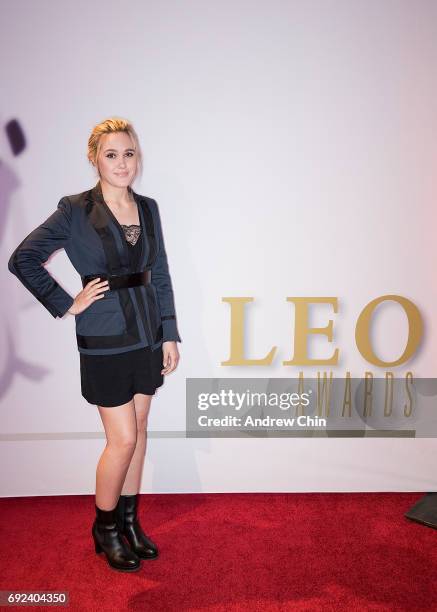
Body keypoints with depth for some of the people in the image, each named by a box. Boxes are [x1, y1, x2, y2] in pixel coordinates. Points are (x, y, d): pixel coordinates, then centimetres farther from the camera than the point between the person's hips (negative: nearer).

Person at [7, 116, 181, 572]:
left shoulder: (148, 208, 6)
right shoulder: (76, 210, -9)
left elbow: (161, 275, 9)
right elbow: (22, 260, -9)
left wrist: (170, 334, 6)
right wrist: (67, 306, -10)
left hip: (147, 333, 5)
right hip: (105, 340, -5)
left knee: (138, 431, 14)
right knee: (123, 438, 0)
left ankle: (129, 520, 33)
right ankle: (105, 528, 25)